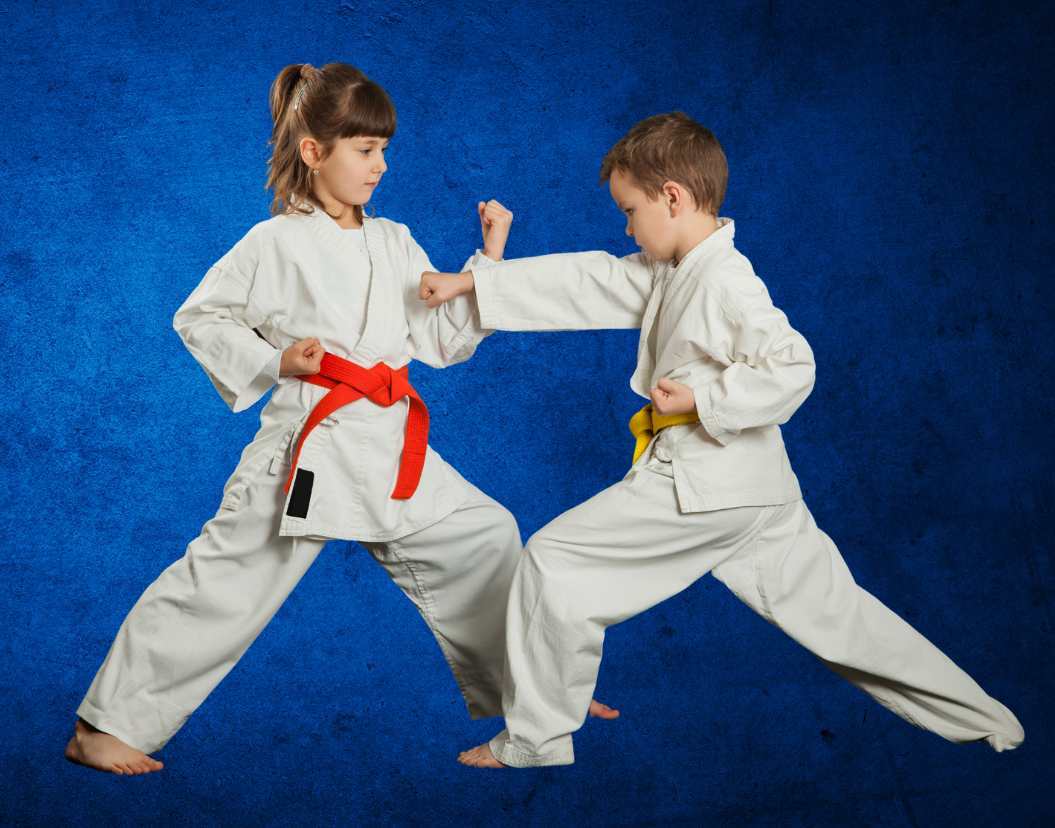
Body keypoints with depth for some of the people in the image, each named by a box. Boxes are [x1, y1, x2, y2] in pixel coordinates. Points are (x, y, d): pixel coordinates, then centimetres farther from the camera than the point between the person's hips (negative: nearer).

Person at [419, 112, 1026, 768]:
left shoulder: (726, 280, -16)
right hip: (759, 490, 10)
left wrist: (700, 400, -19)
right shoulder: (669, 272, 13)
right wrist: (470, 282, 12)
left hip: (707, 485, -10)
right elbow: (584, 282, 14)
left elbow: (791, 369, -22)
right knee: (834, 612, 16)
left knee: (552, 560, -4)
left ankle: (535, 741, 5)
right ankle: (988, 723, 23)